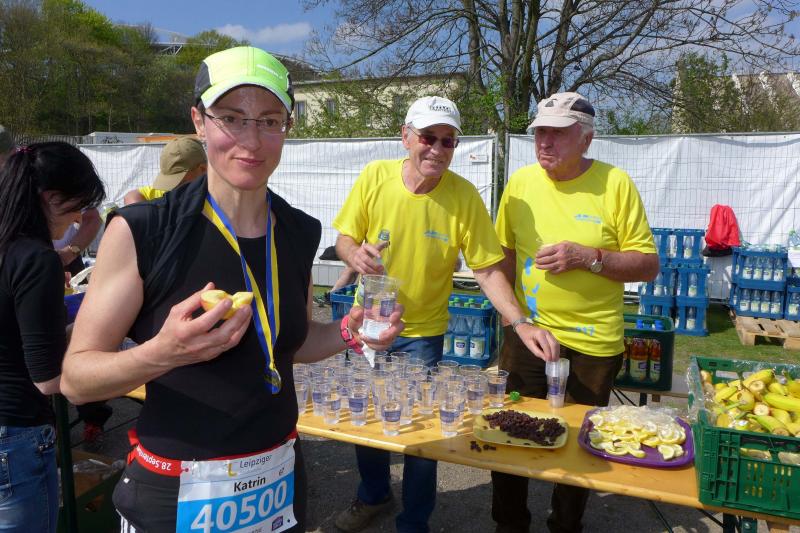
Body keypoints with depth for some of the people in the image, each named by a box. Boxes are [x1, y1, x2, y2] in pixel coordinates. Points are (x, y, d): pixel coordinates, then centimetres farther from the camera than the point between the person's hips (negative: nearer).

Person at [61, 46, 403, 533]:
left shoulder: (301, 232, -3)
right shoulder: (141, 230, -17)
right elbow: (75, 377, -13)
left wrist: (350, 331, -8)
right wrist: (162, 354, -31)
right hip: (175, 493, -4)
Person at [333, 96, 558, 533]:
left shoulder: (464, 196, -15)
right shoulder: (374, 177, -11)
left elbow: (488, 270, -14)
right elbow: (345, 238, -3)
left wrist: (520, 323, -26)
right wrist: (355, 254, -25)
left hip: (422, 333, -2)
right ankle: (373, 495, 45)